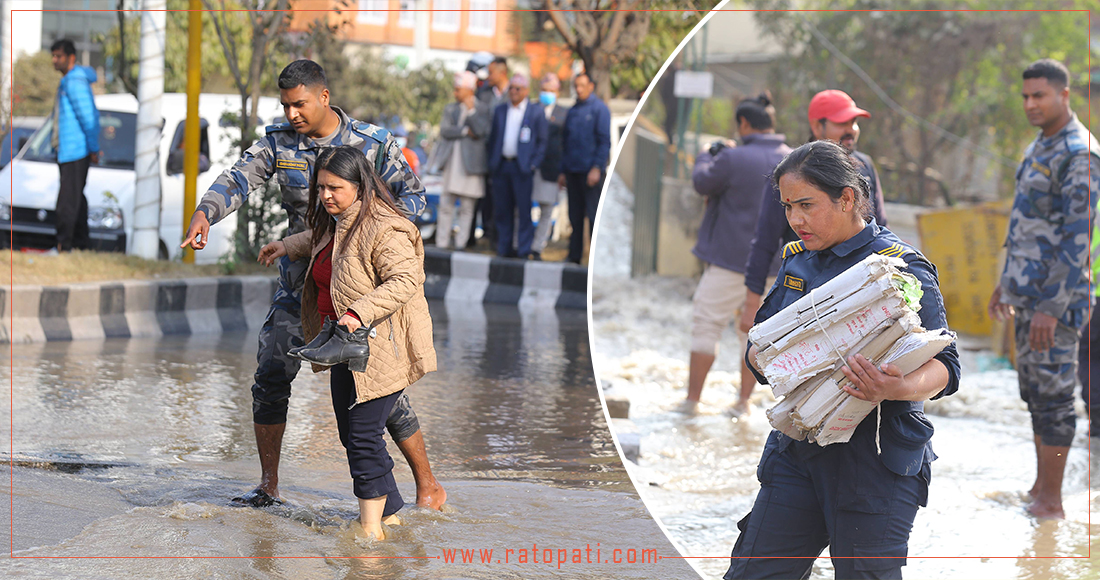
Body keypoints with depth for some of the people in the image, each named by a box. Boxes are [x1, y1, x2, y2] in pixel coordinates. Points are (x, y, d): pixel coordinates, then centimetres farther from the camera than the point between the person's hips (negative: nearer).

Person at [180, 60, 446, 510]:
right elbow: (239, 178, -13)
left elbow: (412, 195, -3)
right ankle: (268, 487, 13)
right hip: (300, 281, 4)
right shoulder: (279, 142, 0)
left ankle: (428, 485, 7)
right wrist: (205, 212, -34)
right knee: (270, 376, -2)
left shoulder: (373, 143, -7)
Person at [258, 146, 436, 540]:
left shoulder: (384, 229, -20)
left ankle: (371, 527, -2)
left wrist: (360, 312, -35)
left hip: (379, 348, -10)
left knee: (364, 435, -10)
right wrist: (289, 247, 41)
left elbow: (405, 279, -28)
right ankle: (389, 511, 26)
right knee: (350, 433, 13)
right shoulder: (336, 223, 12)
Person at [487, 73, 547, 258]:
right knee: (502, 210, 6)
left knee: (524, 211, -4)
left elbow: (542, 142, 2)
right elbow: (493, 139, 18)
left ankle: (523, 250, 0)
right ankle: (504, 248, 13)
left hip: (522, 167, -4)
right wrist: (491, 163, 9)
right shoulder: (499, 111, 14)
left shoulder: (536, 112, 2)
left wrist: (533, 165, -7)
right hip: (501, 166, 4)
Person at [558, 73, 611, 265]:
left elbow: (604, 141, -7)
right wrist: (563, 171, 14)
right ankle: (574, 254, 12)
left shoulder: (599, 109, -3)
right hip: (573, 172, 6)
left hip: (591, 171, -6)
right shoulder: (572, 112, 15)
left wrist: (597, 168, -15)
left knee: (594, 215, -5)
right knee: (575, 216, 8)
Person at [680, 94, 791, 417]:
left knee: (707, 326, 4)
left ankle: (692, 399, 5)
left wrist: (708, 156, 20)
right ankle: (743, 401, 16)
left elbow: (702, 183, -1)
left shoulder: (734, 159, -16)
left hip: (731, 260, -5)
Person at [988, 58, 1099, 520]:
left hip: (1057, 293, -10)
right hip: (1029, 290, 10)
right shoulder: (1041, 148, 13)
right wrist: (1006, 283, 25)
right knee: (1035, 391, 14)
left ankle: (1051, 501, 3)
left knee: (1053, 395, -4)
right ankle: (1041, 489, 22)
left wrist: (1052, 308, -26)